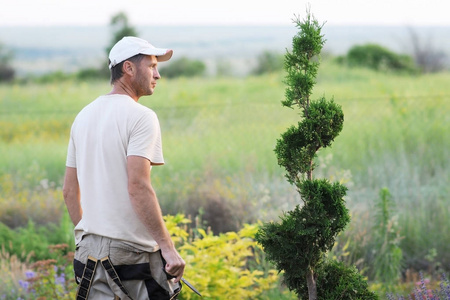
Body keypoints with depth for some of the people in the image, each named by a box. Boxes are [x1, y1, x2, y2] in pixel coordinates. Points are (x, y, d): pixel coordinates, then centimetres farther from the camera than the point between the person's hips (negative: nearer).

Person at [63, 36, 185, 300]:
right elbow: (138, 186, -21)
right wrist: (167, 247, -20)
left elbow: (70, 190, 17)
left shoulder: (84, 116, 14)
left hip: (90, 248, 7)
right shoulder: (140, 116, -10)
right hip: (133, 249, -7)